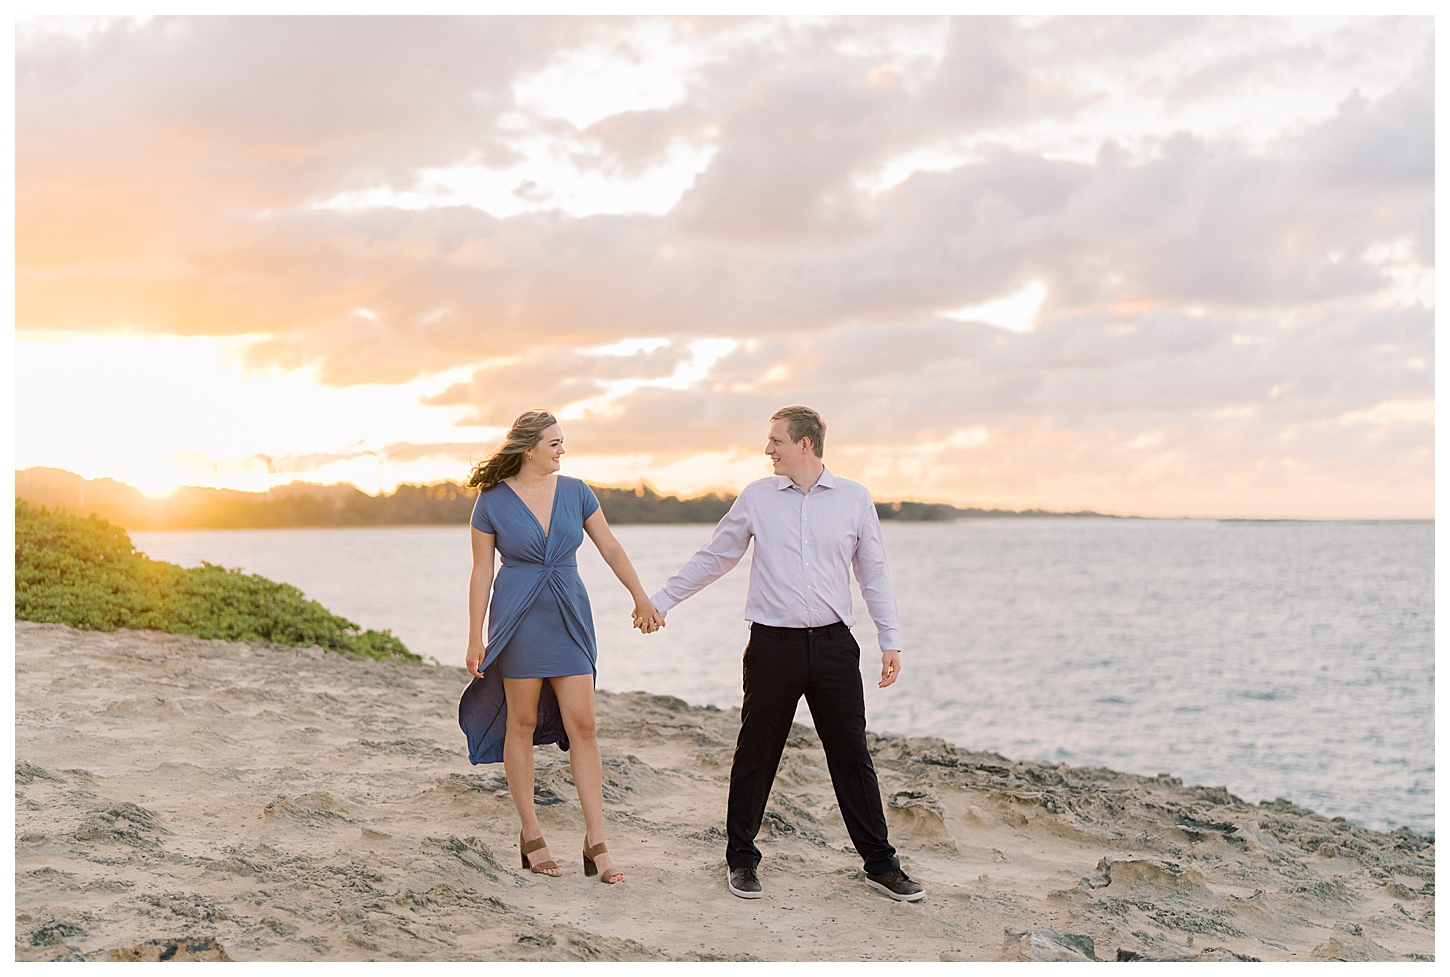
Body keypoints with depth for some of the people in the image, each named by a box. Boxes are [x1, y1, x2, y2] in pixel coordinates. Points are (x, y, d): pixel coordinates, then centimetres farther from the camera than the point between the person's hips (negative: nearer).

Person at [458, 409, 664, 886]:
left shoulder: (575, 492, 5)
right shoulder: (492, 501, -4)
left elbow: (610, 548, 11)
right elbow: (481, 571, -1)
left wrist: (642, 599, 11)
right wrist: (475, 639, -4)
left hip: (570, 620, 3)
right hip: (518, 618, -2)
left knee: (581, 726, -4)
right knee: (522, 724, 4)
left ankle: (596, 844, -3)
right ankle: (530, 834, 16)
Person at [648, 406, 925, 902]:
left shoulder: (854, 498, 4)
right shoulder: (756, 497, 5)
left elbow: (874, 573, 8)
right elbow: (712, 557, 14)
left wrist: (890, 641, 3)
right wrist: (661, 600, 15)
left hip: (833, 643, 0)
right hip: (773, 643, 0)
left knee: (852, 755, 4)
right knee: (755, 754, 5)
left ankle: (880, 864, 13)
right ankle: (741, 859, 19)